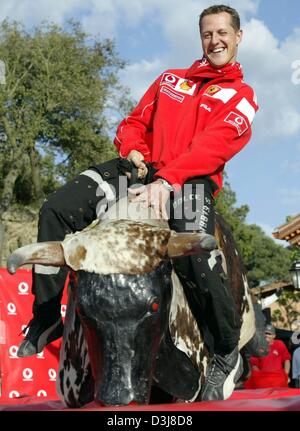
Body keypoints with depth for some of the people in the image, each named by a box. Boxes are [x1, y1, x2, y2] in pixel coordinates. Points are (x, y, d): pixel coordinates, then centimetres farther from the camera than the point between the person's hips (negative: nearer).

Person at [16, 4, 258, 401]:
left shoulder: (241, 97, 8)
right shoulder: (170, 79, 24)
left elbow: (213, 145, -10)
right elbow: (134, 123, 25)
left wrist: (165, 180, -26)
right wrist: (133, 151, -1)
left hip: (192, 181, -5)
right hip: (143, 171, 5)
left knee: (195, 261, -32)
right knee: (57, 210, -13)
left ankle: (227, 355, -6)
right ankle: (46, 317, -4)